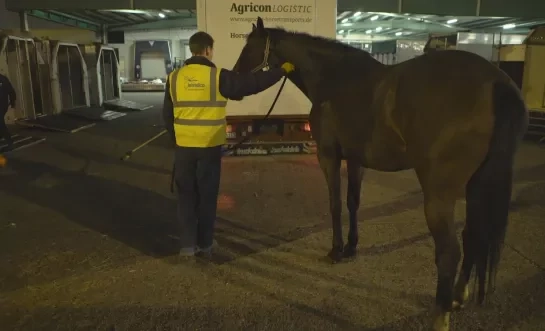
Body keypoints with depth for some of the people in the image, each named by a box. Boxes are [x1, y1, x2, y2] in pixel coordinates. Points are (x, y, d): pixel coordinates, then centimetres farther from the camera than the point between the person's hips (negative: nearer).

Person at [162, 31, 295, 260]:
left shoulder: (174, 78, 2)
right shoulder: (218, 77, -9)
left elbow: (167, 115, 8)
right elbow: (252, 83, -5)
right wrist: (282, 70, 6)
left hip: (184, 147, 3)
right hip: (210, 147, -3)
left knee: (186, 196, 12)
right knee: (207, 196, 9)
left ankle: (187, 245, 17)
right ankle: (205, 245, 19)